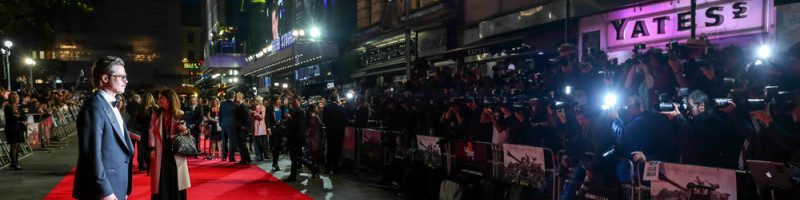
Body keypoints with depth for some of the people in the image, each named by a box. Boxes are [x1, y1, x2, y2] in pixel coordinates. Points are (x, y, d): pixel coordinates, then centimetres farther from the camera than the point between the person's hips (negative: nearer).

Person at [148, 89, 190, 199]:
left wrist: (184, 130, -14)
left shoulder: (180, 115, 2)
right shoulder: (156, 115, 7)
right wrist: (152, 148, -4)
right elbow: (152, 132, 5)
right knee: (162, 180, 2)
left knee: (176, 180, 4)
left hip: (176, 151, -1)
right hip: (161, 151, 1)